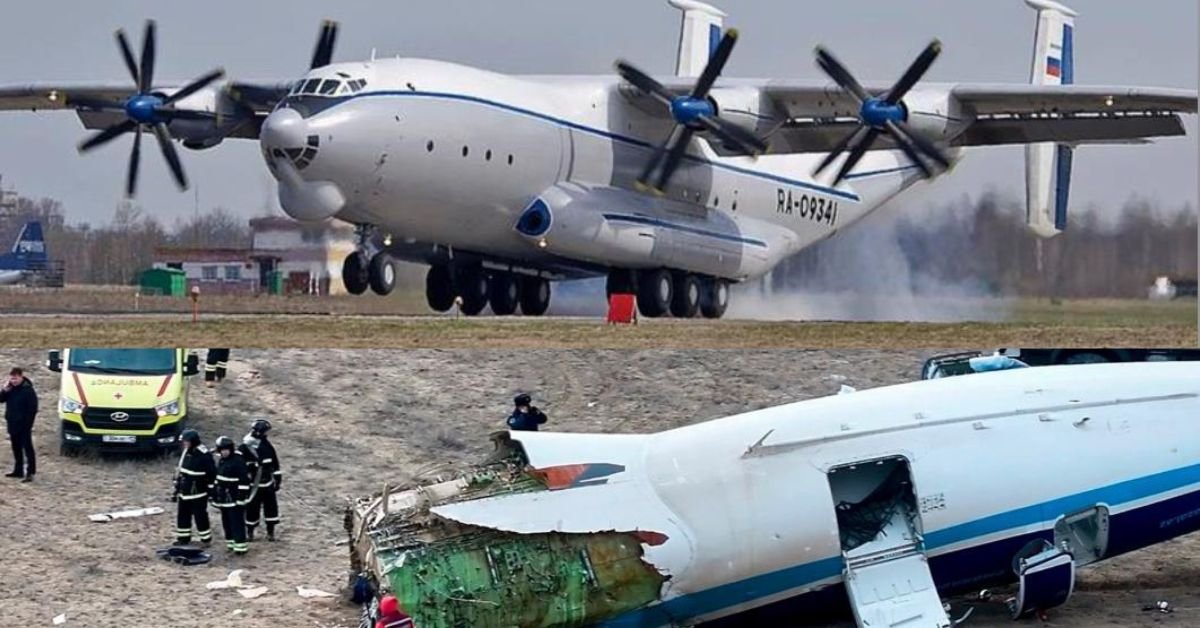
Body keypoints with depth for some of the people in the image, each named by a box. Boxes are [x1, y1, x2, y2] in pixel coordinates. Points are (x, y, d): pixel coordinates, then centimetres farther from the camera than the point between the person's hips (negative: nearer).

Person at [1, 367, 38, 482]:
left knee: (27, 448, -6)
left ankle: (30, 473, -8)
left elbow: (33, 409, -15)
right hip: (13, 424, 8)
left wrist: (28, 423, -18)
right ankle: (18, 470, 25)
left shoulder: (28, 390, -16)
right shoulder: (10, 388, 7)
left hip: (24, 425, -8)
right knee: (16, 448, 16)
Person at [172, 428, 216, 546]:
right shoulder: (186, 453, 8)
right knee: (182, 516, 13)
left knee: (200, 516, -1)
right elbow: (179, 472, 17)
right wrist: (177, 490, 18)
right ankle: (183, 538, 25)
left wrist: (211, 490, -13)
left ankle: (206, 539, 11)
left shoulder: (204, 455, -18)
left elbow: (212, 473, -15)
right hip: (184, 492, 8)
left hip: (198, 493, -8)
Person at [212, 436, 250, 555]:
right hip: (223, 499, 9)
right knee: (226, 522, 14)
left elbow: (244, 481, -18)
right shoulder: (222, 461, 13)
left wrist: (241, 498, -19)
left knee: (237, 522, -9)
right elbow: (218, 479, 23)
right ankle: (231, 542, 24)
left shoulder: (238, 461, -15)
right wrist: (215, 496, 23)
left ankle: (241, 545, -8)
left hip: (235, 500, -9)